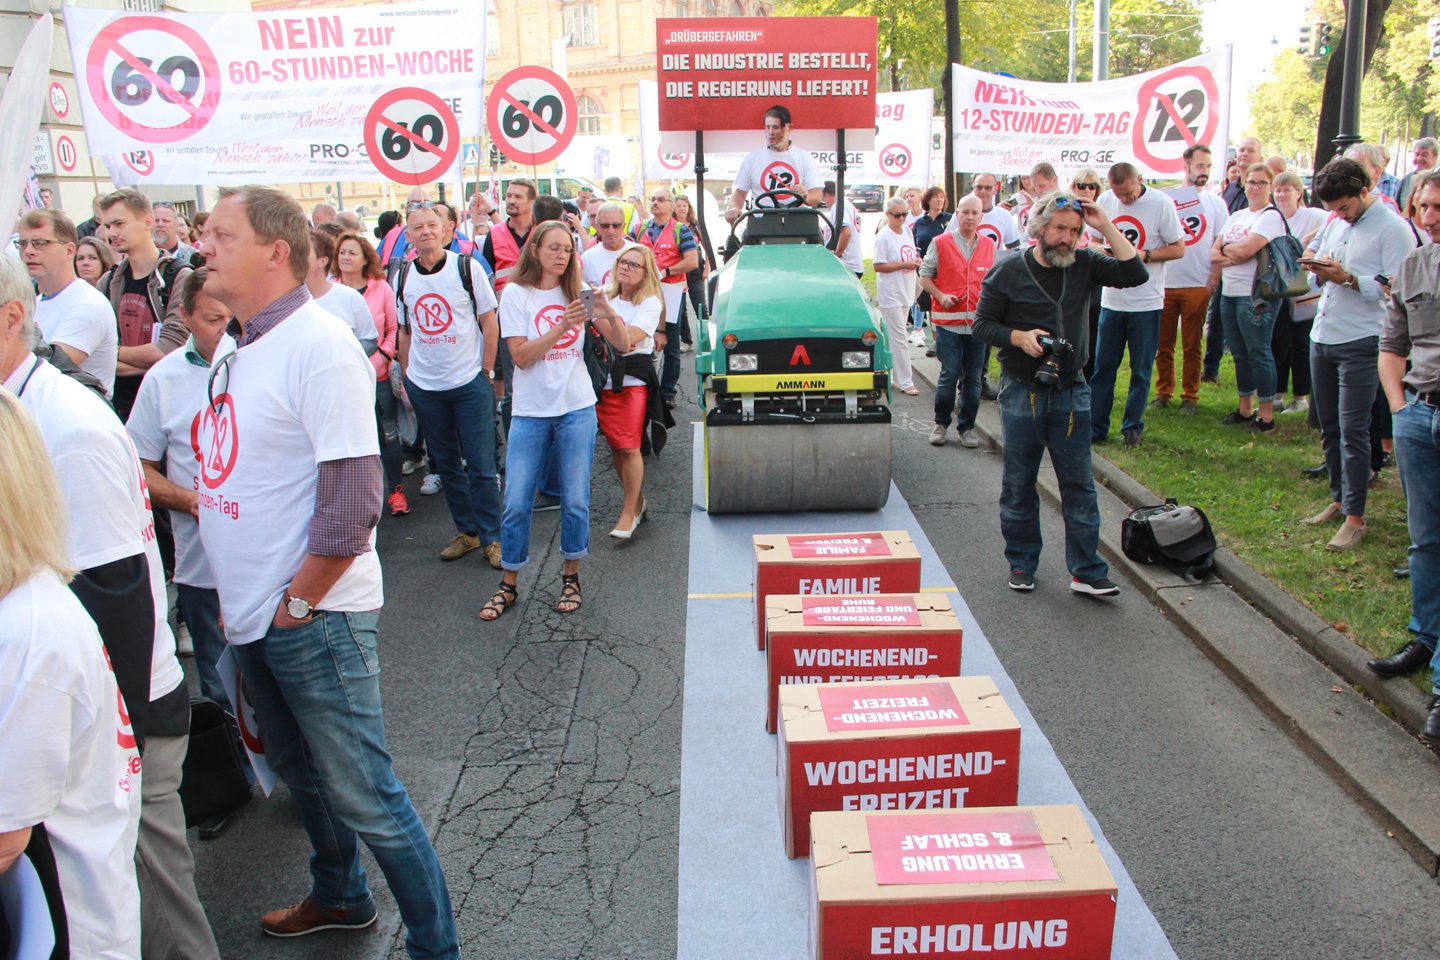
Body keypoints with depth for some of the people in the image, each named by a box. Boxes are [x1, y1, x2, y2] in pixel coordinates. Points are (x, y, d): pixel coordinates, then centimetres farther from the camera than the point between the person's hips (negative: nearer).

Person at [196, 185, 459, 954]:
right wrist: (237, 592, 12)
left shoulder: (318, 346, -18)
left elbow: (352, 496, -22)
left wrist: (297, 603, -15)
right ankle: (339, 897, 45)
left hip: (314, 619, -9)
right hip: (251, 613, 9)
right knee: (300, 773, 24)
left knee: (362, 793, 1)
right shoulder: (238, 350, 9)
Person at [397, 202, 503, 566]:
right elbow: (405, 331, 13)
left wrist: (486, 372, -5)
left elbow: (489, 323, -2)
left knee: (480, 466, -2)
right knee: (446, 464, 12)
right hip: (423, 386, 4)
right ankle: (466, 531, 24)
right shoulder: (403, 276, 4)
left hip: (469, 383, -4)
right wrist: (405, 376, 10)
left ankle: (491, 537, 9)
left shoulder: (466, 267, -5)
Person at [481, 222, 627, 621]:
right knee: (516, 503, 0)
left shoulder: (577, 292, 7)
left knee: (575, 501, 4)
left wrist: (606, 311, -19)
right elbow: (521, 355, -10)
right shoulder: (516, 295, 1)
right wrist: (562, 326, -21)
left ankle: (570, 578, 22)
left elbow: (622, 343, 0)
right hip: (530, 412, -1)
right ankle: (508, 585, 15)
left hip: (576, 410, 1)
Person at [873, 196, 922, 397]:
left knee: (893, 337, 13)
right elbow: (878, 267, -16)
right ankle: (905, 382, -4)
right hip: (890, 295, -7)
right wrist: (905, 264, -19)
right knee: (899, 339, -7)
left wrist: (916, 260, -3)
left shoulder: (907, 231, 10)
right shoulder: (883, 236, -13)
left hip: (906, 293, 8)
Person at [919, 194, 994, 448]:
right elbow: (924, 275, 5)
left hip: (979, 322, 3)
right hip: (949, 321, -3)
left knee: (973, 378, 6)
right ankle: (941, 423, 13)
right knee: (950, 375, -5)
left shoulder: (990, 246, 10)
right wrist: (941, 296, -11)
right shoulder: (941, 243, 1)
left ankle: (967, 427, 17)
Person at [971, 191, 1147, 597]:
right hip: (1022, 392, -2)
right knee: (1019, 484, 7)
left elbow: (1134, 274, -4)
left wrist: (1106, 228, -9)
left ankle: (1087, 571, 9)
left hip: (1072, 391, 3)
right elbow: (981, 324, -2)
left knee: (1080, 485, 3)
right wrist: (1020, 337, -19)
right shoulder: (1008, 272, -3)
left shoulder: (1082, 265, 5)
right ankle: (1022, 564, 22)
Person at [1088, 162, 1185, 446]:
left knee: (1141, 370, 5)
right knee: (1102, 367, 5)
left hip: (1146, 302, -3)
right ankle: (1095, 427, 11)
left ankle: (1132, 427, 17)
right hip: (1111, 298, 3)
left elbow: (1178, 249, -4)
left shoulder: (1161, 203, -8)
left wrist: (1144, 255, -18)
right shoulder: (1105, 201, 2)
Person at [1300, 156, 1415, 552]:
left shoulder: (1393, 228, -9)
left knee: (1352, 430, -6)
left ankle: (1355, 516, 0)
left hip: (1361, 342, -7)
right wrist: (1318, 268, 0)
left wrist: (1346, 278, -22)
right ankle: (1339, 499, 25)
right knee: (1329, 427, 13)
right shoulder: (1334, 223, 13)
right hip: (1323, 337, 7)